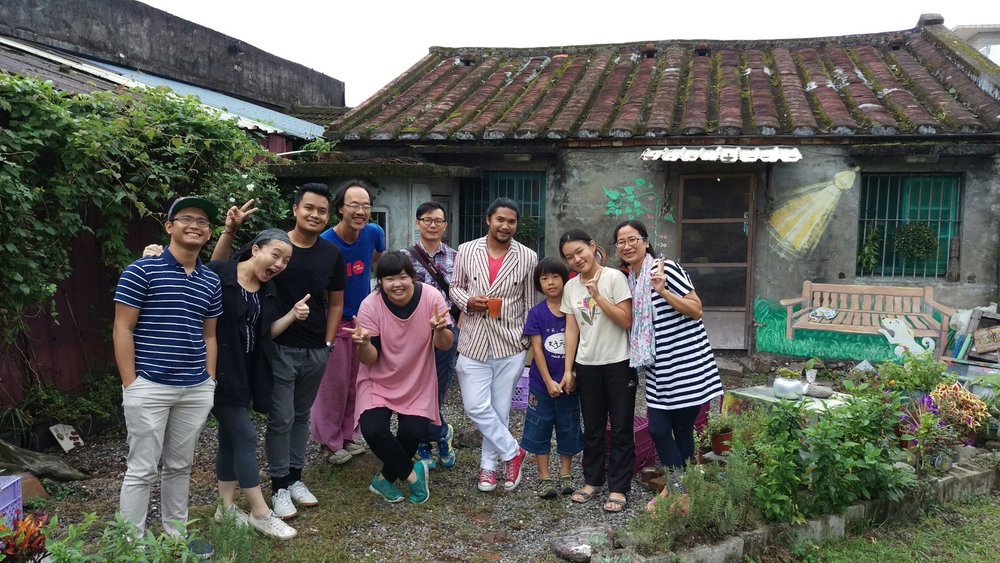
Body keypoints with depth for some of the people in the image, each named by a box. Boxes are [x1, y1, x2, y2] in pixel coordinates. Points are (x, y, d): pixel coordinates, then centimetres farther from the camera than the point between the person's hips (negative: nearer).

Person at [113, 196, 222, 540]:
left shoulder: (211, 282, 9)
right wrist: (130, 384, -10)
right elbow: (122, 330, -7)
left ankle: (176, 535, 28)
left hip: (195, 391, 5)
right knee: (142, 470, 2)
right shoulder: (141, 271, -7)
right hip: (149, 387, -5)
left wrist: (209, 381, 10)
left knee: (180, 466, 16)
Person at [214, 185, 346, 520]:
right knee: (281, 418, 1)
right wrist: (230, 230, -26)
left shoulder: (332, 254, 1)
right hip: (280, 348, -4)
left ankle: (295, 478, 29)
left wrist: (328, 343, 4)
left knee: (301, 416, 16)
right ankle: (279, 486, 16)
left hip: (316, 352, 4)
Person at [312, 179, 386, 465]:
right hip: (335, 321, -5)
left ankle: (347, 436, 28)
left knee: (355, 382, 14)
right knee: (334, 383, 2)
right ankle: (330, 441, 17)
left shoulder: (374, 233, -9)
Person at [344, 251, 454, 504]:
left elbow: (445, 345, -11)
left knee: (413, 433, -13)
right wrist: (364, 343, -37)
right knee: (373, 431, -19)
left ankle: (385, 478, 14)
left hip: (418, 383, 1)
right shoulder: (371, 305, -18)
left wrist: (439, 330, -33)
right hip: (379, 381, -1)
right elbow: (369, 359, -15)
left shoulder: (430, 297, -17)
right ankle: (411, 473, 5)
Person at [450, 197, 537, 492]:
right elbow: (455, 287, 11)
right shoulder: (466, 251, 1)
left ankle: (488, 464, 26)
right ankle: (513, 451, 17)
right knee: (476, 407, -3)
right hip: (474, 342, 1)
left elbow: (529, 302, 5)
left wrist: (528, 339, 3)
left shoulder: (527, 257, -1)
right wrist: (467, 301, -11)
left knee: (499, 409, 7)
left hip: (510, 343, -1)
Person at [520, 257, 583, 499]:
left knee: (568, 429, 10)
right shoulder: (536, 313, -5)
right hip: (542, 384, -1)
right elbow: (537, 349, -7)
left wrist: (571, 376, -9)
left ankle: (565, 476, 25)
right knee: (540, 429, 5)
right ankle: (544, 479, 16)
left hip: (568, 383, 1)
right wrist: (549, 382, -12)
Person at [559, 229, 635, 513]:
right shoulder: (571, 287, 5)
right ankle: (592, 480, 28)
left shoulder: (614, 277, -9)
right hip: (587, 365, 4)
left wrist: (597, 295, -20)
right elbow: (571, 330, 6)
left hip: (618, 363, -4)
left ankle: (618, 488, 11)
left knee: (621, 428, 2)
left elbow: (626, 320, -13)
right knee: (592, 428, 14)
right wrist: (568, 369, 3)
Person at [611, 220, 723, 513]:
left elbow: (696, 310, -12)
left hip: (687, 364, -6)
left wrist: (663, 292, -25)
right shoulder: (628, 279, 11)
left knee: (682, 429, 3)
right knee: (658, 429, 5)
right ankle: (675, 486, 23)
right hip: (658, 369, 6)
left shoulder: (666, 268, -11)